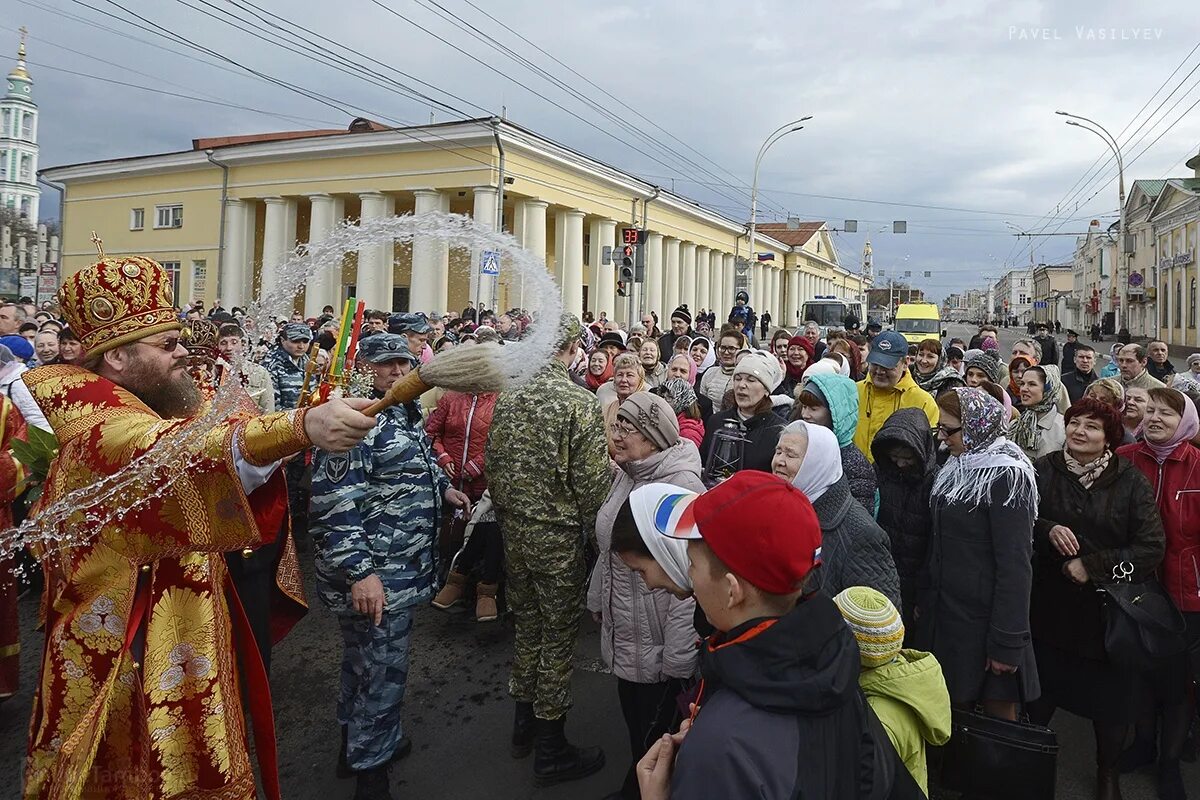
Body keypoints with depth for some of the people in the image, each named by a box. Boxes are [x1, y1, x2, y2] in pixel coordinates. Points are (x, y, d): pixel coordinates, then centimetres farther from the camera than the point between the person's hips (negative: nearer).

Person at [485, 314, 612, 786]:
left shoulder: (507, 398, 0)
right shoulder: (579, 403, -19)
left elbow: (493, 465, 6)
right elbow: (591, 481, -19)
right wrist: (588, 527, -3)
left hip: (514, 531, 6)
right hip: (559, 538, -6)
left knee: (526, 625, 21)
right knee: (558, 636, 7)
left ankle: (524, 722, 37)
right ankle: (550, 750, 21)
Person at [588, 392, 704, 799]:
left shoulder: (683, 488, -24)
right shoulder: (626, 475, 4)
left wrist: (678, 657, -24)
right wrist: (598, 599, 18)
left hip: (656, 641, -8)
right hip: (622, 632, 8)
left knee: (651, 733, 13)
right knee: (633, 723, 24)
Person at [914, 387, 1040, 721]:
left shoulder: (1006, 476, -15)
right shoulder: (957, 468, 9)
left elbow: (1015, 564, -17)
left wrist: (1007, 642, -18)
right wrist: (923, 599, 13)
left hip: (982, 617, -7)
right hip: (944, 612, 7)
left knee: (997, 709, 7)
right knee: (951, 708, 13)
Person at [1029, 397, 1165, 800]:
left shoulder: (1130, 480, -10)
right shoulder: (1043, 470, -6)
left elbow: (1151, 547, -13)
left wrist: (1093, 565, -19)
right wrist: (1048, 531, -18)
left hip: (1107, 607, -1)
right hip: (1050, 604, 1)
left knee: (1110, 695, 13)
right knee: (1041, 690, 14)